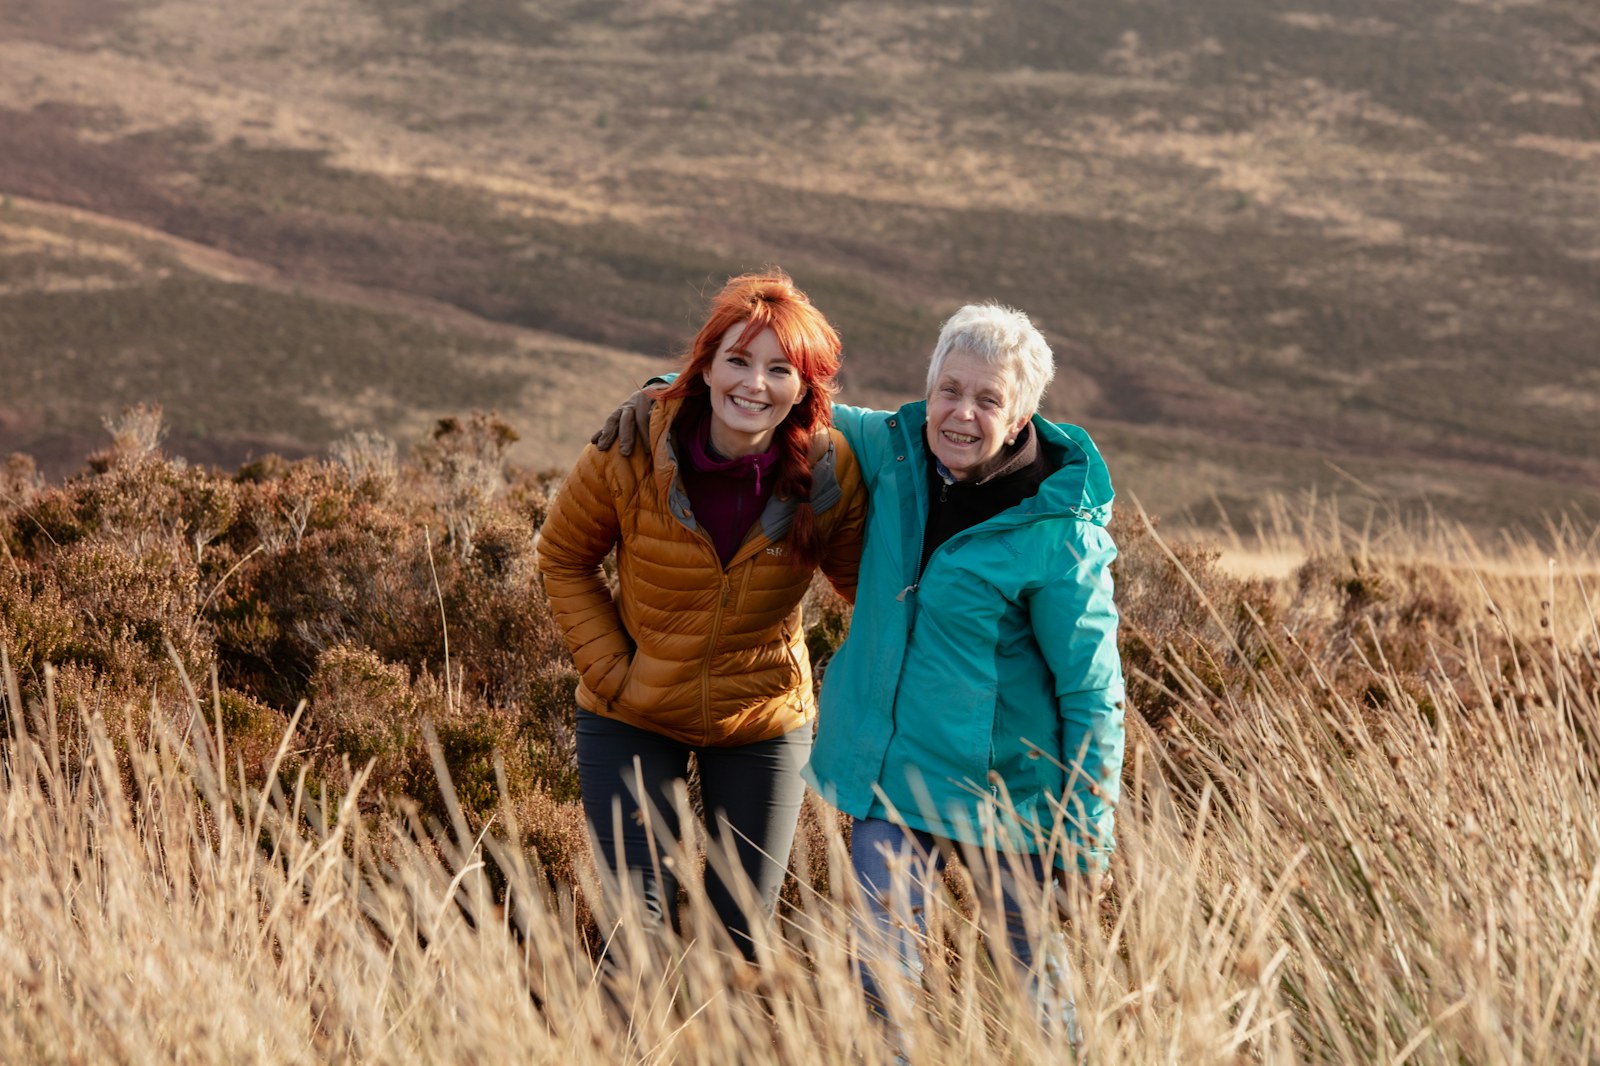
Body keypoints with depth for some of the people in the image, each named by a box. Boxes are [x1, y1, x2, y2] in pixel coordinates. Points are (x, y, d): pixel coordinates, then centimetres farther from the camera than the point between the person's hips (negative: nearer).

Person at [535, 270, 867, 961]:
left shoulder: (829, 475, -17)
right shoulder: (632, 452, -19)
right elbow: (563, 559, -2)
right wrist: (611, 671, -8)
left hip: (762, 722, 1)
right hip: (633, 719, -1)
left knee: (743, 936, 8)